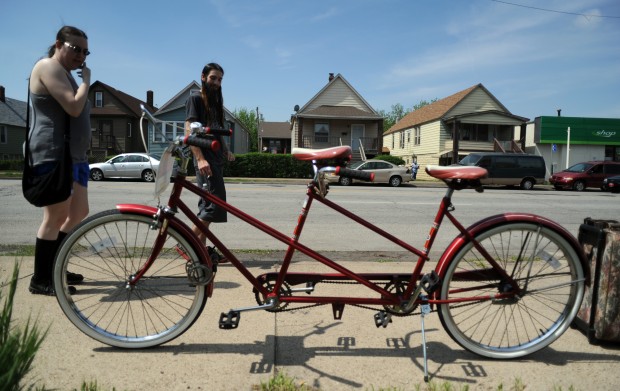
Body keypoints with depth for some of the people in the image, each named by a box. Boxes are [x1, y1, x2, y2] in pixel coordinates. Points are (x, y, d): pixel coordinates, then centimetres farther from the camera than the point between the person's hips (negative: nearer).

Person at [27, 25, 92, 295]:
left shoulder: (65, 73, 24)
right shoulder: (49, 66, -9)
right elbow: (74, 107, -20)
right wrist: (86, 81, -9)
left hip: (73, 154, 10)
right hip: (53, 154, -10)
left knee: (79, 213, 11)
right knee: (57, 216, -9)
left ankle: (54, 268, 21)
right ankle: (40, 280, 0)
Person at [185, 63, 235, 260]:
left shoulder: (216, 101, 23)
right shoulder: (195, 98, -3)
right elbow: (189, 130, -13)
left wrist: (226, 151, 12)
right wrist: (200, 159, -24)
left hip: (216, 160, 9)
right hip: (205, 160, -9)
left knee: (207, 206, 8)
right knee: (214, 204, -14)